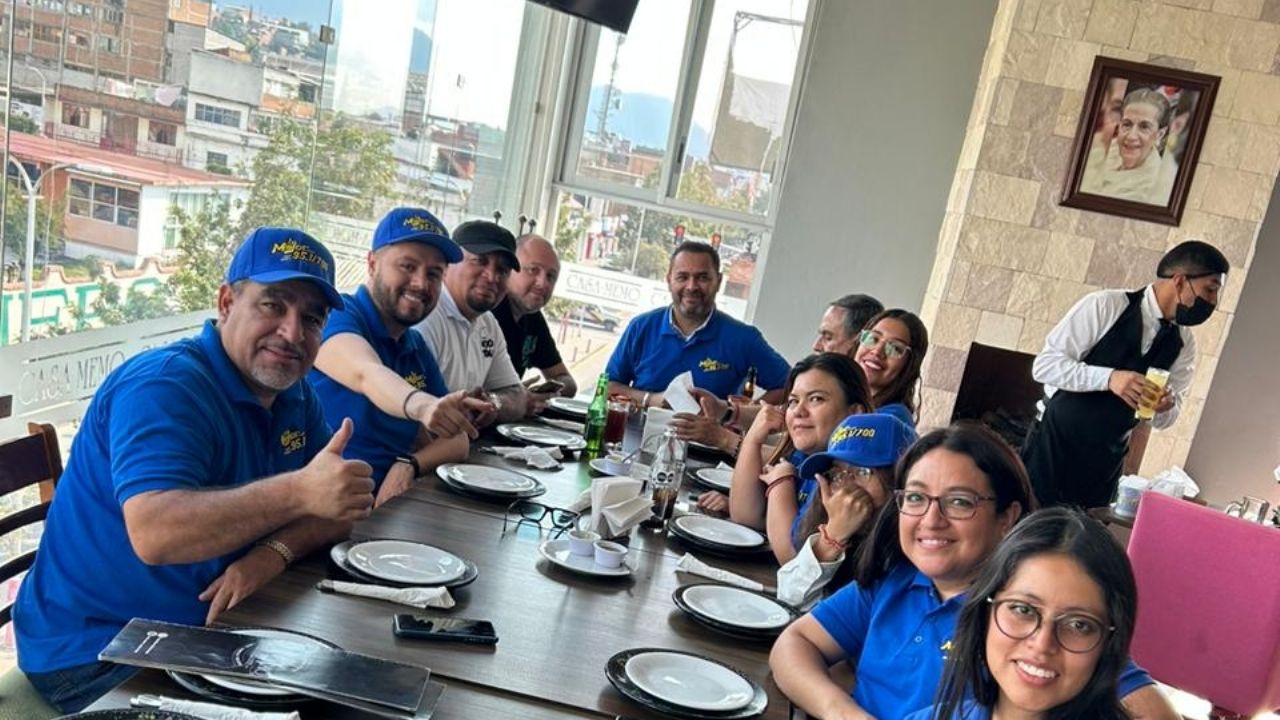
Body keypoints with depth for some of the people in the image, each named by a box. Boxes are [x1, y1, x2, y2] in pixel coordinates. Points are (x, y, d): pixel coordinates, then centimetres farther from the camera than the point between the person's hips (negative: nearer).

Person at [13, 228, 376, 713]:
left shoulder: (296, 395, 5)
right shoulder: (164, 386, -20)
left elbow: (340, 508, 2)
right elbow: (154, 533, -34)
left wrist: (276, 551, -19)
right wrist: (299, 490, -43)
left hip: (206, 629, 8)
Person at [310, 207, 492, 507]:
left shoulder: (418, 350, 15)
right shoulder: (336, 316, -6)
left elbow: (456, 441, 10)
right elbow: (367, 374, -28)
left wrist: (409, 465, -11)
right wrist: (420, 405, -49)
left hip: (390, 504, 5)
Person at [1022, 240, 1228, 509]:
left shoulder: (1183, 344, 3)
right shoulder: (1104, 306, -13)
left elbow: (1164, 419, 9)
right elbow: (1044, 365, -16)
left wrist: (1165, 407, -14)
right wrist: (1108, 378, -28)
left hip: (1105, 464, 5)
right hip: (1054, 443, -4)